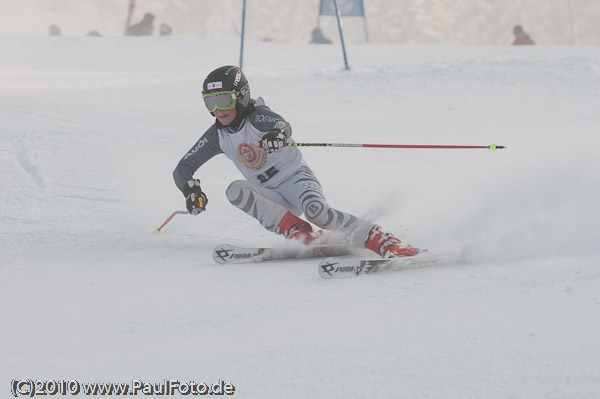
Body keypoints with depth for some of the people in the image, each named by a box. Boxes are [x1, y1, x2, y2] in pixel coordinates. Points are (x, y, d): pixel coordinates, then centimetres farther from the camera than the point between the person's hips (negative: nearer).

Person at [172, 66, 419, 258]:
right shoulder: (217, 136, 2)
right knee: (235, 190, -26)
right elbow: (182, 169, 7)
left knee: (317, 211, -36)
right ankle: (301, 235, -30)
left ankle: (385, 243, -32)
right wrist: (190, 190, -17)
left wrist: (277, 134, -63)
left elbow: (283, 126, -37)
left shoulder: (257, 117, -14)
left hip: (295, 177, -5)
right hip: (272, 197, 5)